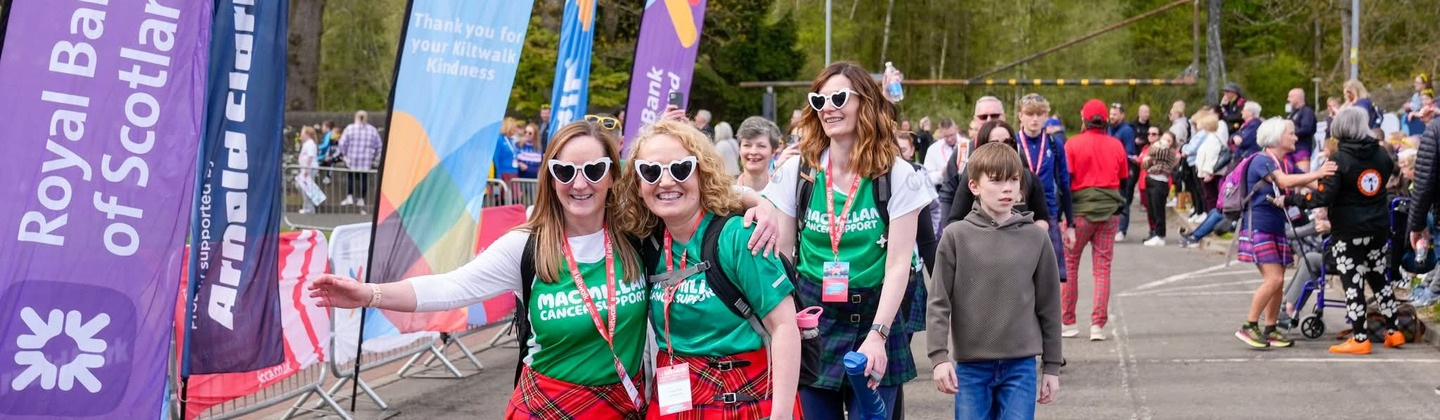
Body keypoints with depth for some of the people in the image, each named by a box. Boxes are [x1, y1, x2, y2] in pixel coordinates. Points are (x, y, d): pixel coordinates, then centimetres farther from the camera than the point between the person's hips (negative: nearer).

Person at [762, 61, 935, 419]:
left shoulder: (897, 175, -5)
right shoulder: (796, 170, 1)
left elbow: (899, 264, -9)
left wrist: (877, 335, -17)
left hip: (874, 318, -2)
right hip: (811, 321, 2)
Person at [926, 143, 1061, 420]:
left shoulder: (1036, 238, 1)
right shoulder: (956, 236, -3)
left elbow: (1049, 305, 7)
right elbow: (938, 303, -2)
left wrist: (1052, 366, 9)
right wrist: (939, 356, -10)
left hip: (1021, 366, 1)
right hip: (971, 366, 0)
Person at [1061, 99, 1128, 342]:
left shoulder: (1073, 145, -5)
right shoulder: (1116, 145, 4)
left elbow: (1066, 180, -7)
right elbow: (1124, 179, 9)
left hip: (1081, 210, -2)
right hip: (1109, 211, 3)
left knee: (1069, 265, 10)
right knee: (1103, 268, 4)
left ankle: (1067, 322, 13)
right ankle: (1098, 325, -1)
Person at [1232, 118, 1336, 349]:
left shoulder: (1285, 164, 14)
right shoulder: (1262, 161, -12)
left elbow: (1306, 183, 3)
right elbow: (1284, 182, -29)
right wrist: (1317, 174, -37)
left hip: (1276, 229, 9)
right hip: (1258, 228, -8)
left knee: (1278, 282, 6)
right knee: (1274, 278, -16)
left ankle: (1270, 330, 14)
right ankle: (1248, 327, -10)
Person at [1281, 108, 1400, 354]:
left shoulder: (1339, 160, -17)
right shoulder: (1380, 154, 0)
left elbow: (1323, 197, -21)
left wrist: (1290, 200, -14)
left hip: (1348, 232, -6)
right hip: (1378, 229, 6)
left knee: (1353, 284, -1)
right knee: (1379, 278, 17)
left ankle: (1360, 339, 0)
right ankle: (1393, 332, 23)